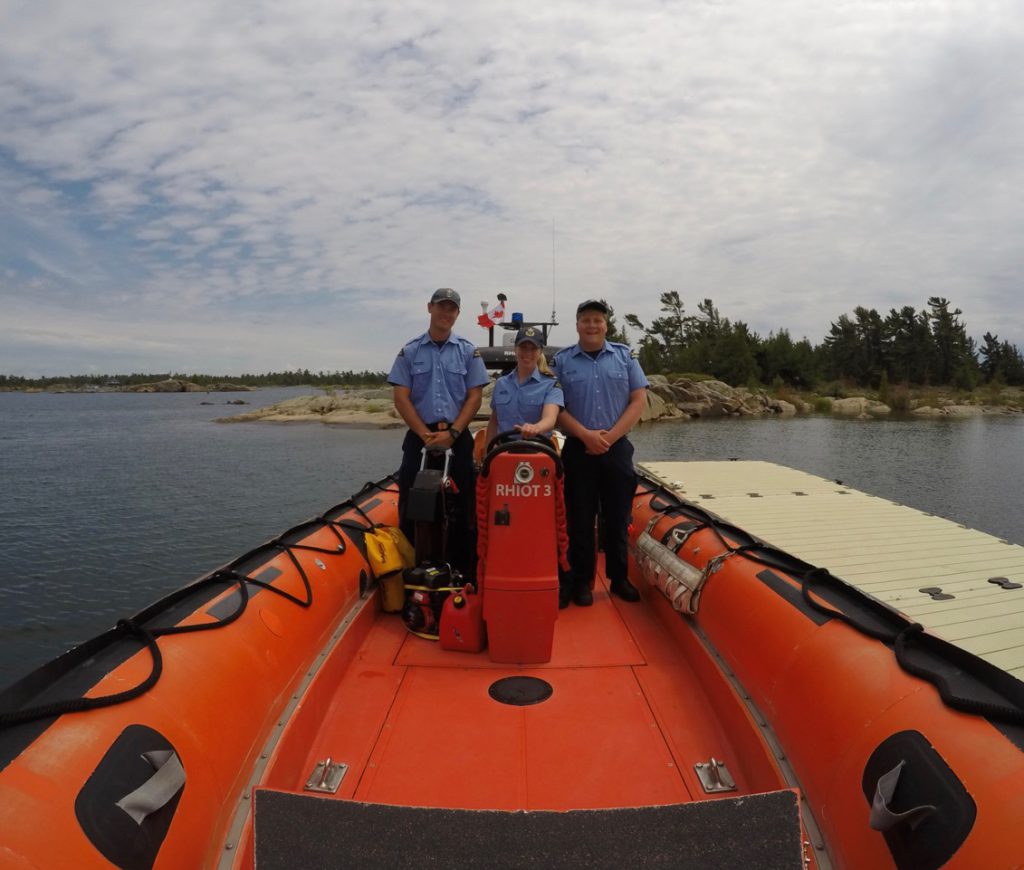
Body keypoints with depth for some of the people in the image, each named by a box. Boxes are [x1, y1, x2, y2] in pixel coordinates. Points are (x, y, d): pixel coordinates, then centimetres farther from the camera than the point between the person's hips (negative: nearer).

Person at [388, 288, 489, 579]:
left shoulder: (468, 351, 6)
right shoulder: (410, 351, 6)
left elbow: (475, 397, 1)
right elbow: (401, 398, 0)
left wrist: (452, 432, -11)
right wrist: (426, 434, -10)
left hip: (457, 438, 0)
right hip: (419, 438, 1)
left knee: (462, 510, 3)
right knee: (411, 508, 3)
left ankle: (463, 574, 14)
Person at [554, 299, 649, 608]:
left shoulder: (624, 355, 6)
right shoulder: (562, 360, 3)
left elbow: (639, 401, 1)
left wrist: (611, 436, -10)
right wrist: (586, 435, -15)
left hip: (617, 449, 1)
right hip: (578, 450, -1)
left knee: (618, 518, 9)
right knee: (580, 519, 5)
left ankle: (619, 578, 23)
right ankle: (582, 581, 18)